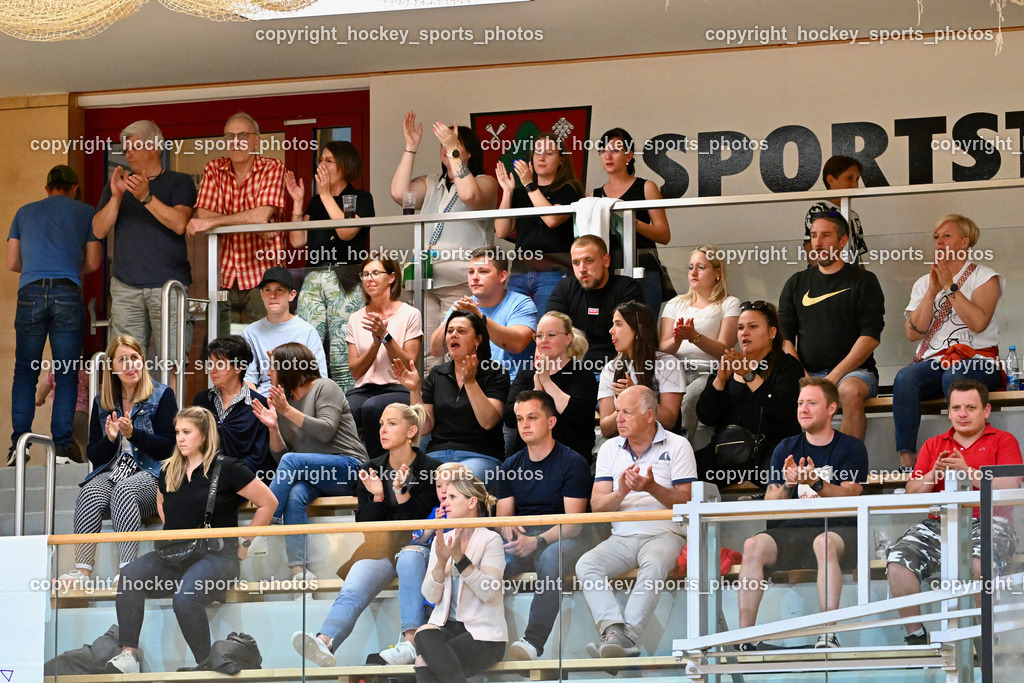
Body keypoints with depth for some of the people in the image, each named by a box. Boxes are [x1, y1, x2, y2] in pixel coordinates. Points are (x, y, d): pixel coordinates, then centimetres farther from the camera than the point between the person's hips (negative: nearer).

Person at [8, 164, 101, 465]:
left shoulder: (25, 212, 19)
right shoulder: (84, 212, 13)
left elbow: (12, 262, 17)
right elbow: (93, 262, 12)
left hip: (30, 292, 1)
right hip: (68, 293, -1)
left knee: (25, 371, 5)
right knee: (67, 374, 0)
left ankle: (19, 443, -3)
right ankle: (63, 445, -6)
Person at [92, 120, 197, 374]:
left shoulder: (179, 182, 8)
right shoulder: (118, 184, 18)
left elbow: (179, 224, -9)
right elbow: (99, 230, 8)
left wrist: (146, 197, -19)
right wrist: (116, 196, -7)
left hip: (169, 285, -3)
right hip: (126, 287, 3)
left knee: (172, 361, -10)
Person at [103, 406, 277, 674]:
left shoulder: (226, 468, -3)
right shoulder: (169, 471, 15)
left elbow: (268, 503, 0)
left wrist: (244, 544, 2)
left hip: (215, 554, -6)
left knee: (185, 598, -35)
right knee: (130, 576, -23)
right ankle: (128, 655, -29)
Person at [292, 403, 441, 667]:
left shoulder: (431, 469, 0)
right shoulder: (372, 470, 12)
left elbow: (421, 523, -3)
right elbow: (364, 524, 10)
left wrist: (402, 492, -17)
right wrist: (377, 496, -7)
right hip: (379, 548, 3)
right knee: (351, 592, -28)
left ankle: (412, 639, -51)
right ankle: (324, 643, -55)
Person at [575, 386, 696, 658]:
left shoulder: (677, 446, 4)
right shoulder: (610, 449, 15)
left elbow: (686, 503, -3)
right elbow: (597, 505, 8)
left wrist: (652, 488, -19)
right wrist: (620, 493, -14)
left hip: (664, 534, -4)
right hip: (622, 536, 4)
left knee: (653, 566, -37)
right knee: (586, 565, -26)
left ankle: (624, 637, -46)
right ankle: (614, 630, -45)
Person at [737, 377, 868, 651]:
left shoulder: (851, 448, 4)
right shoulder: (786, 449, 14)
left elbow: (849, 498, -9)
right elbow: (770, 505, 8)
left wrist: (816, 484, -26)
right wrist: (787, 486, -14)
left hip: (838, 530, -3)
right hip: (794, 531, 4)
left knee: (824, 543, -39)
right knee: (753, 546, -26)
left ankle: (828, 635, -39)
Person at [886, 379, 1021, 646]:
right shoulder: (933, 445, 23)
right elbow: (912, 492, 14)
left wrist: (968, 473, -13)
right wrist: (934, 474, -6)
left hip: (987, 523, -4)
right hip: (940, 523, 4)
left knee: (977, 563, -38)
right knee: (898, 559, -23)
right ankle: (914, 634, -14)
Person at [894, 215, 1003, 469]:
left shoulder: (985, 277, 7)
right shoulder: (924, 283, 19)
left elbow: (978, 322, -12)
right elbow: (913, 333, 5)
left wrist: (950, 286, -10)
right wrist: (932, 291, -3)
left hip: (977, 360, -3)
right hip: (933, 361, 3)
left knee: (953, 376, -39)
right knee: (905, 378, -31)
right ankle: (906, 461, -38)